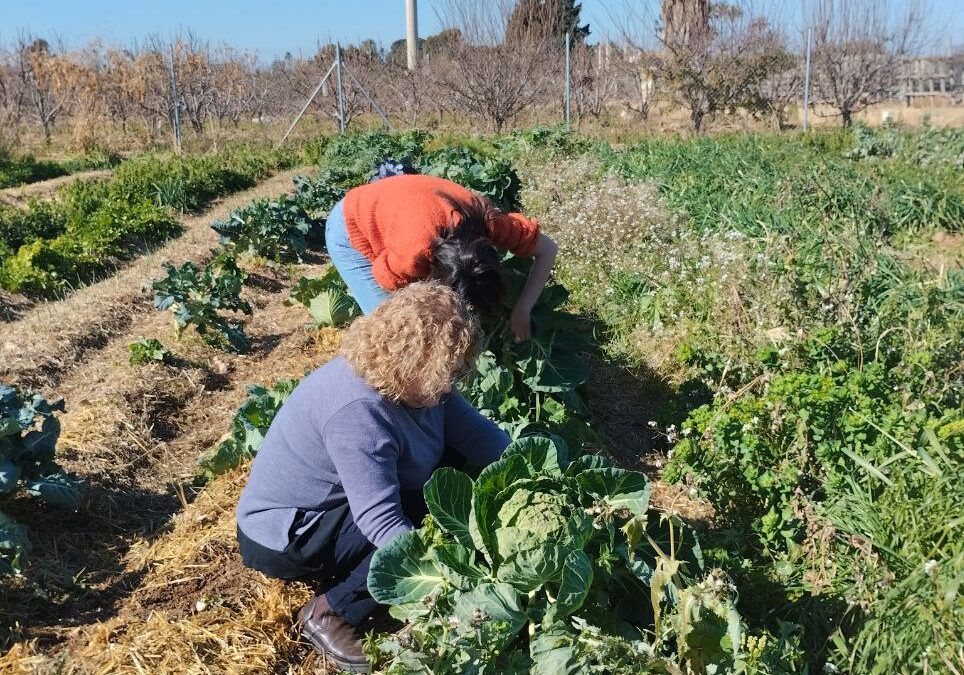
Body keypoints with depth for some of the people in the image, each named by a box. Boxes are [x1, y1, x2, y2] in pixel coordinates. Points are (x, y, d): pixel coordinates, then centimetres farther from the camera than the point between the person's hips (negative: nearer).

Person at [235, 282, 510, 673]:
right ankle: (329, 615, -7)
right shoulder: (359, 411, -35)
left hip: (336, 502, 9)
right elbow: (383, 523, -37)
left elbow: (476, 434, -4)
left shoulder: (408, 380, -9)